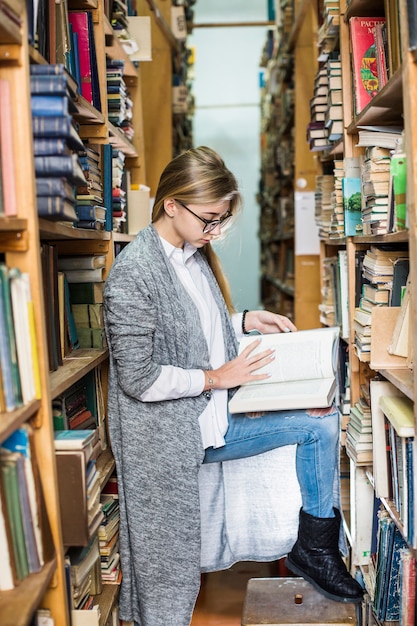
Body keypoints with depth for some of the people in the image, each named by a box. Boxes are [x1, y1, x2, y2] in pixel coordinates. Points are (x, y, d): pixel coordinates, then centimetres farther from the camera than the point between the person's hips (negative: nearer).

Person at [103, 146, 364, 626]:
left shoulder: (195, 254, 6)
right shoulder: (132, 273, -21)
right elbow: (140, 379, -22)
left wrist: (243, 321, 3)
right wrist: (216, 378, -17)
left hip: (217, 416, 8)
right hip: (172, 435, -8)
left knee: (322, 420, 5)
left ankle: (314, 548, 18)